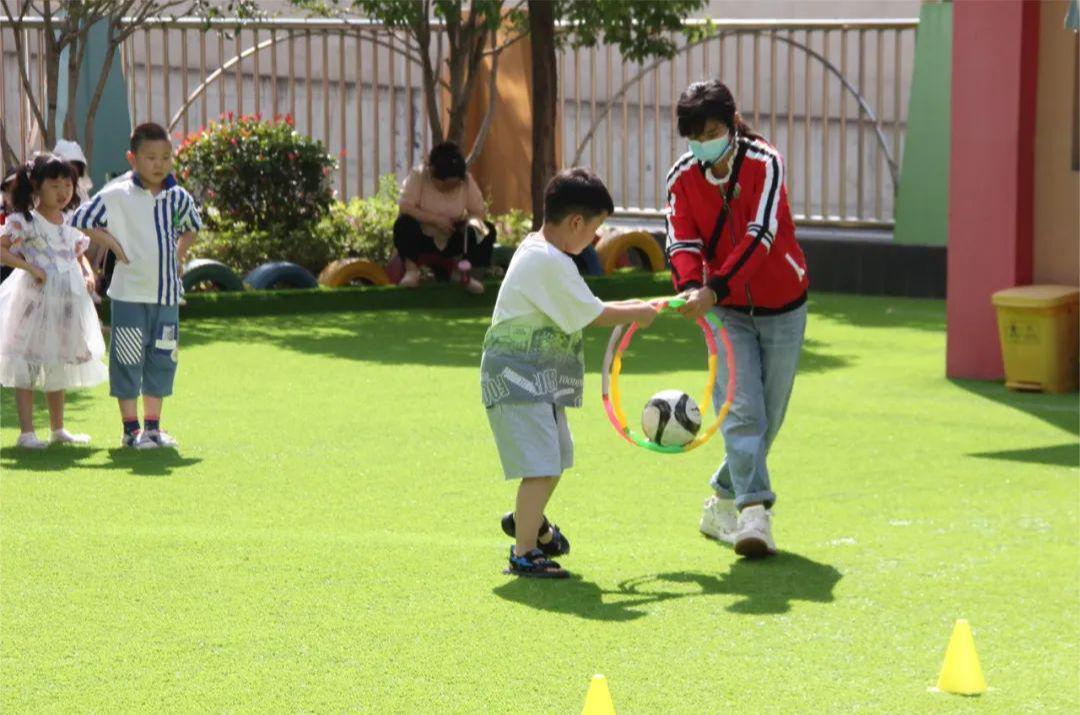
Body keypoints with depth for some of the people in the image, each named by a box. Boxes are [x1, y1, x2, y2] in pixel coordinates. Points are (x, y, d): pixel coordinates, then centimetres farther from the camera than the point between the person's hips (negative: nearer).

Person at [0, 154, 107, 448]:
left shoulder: (71, 224, 11)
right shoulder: (24, 221, -9)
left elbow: (80, 256, 24)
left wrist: (87, 274, 6)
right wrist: (30, 267, -22)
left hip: (68, 301, 6)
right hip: (35, 300, -6)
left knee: (58, 367, 15)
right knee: (28, 368, -3)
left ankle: (58, 428, 24)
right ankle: (27, 432, -1)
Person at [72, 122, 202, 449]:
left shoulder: (178, 198, 6)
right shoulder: (117, 196, -9)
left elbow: (191, 226, 26)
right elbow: (81, 220, -7)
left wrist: (179, 254, 12)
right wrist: (114, 245, -11)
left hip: (166, 293, 5)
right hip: (130, 295, -5)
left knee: (162, 360, 9)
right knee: (128, 360, -1)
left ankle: (153, 426, 19)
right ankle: (131, 429, 7)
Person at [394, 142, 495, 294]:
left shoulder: (466, 181, -9)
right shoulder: (418, 177, -17)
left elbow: (478, 211, -5)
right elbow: (405, 208, -26)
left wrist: (473, 221, -29)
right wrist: (436, 219, -32)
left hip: (452, 242, 3)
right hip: (422, 239, -3)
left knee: (488, 231, -19)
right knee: (404, 223, -34)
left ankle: (462, 271, -4)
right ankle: (411, 271, -17)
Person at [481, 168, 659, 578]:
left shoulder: (537, 250, 12)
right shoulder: (549, 262, -22)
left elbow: (578, 309, 22)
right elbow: (592, 315, -16)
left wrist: (622, 310, 16)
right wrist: (637, 314, -2)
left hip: (540, 380, 11)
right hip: (520, 378, -11)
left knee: (556, 455, 25)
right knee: (541, 466, -14)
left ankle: (528, 522, 47)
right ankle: (524, 554, -10)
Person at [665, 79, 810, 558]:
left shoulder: (765, 164, -18)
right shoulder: (683, 178, -6)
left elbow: (760, 237, -28)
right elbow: (683, 243, -12)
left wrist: (715, 288, -39)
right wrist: (691, 286, -35)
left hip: (782, 307, -1)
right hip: (728, 311, 1)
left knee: (768, 417, 6)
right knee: (741, 410, -15)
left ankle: (722, 505, 24)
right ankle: (754, 511, -23)